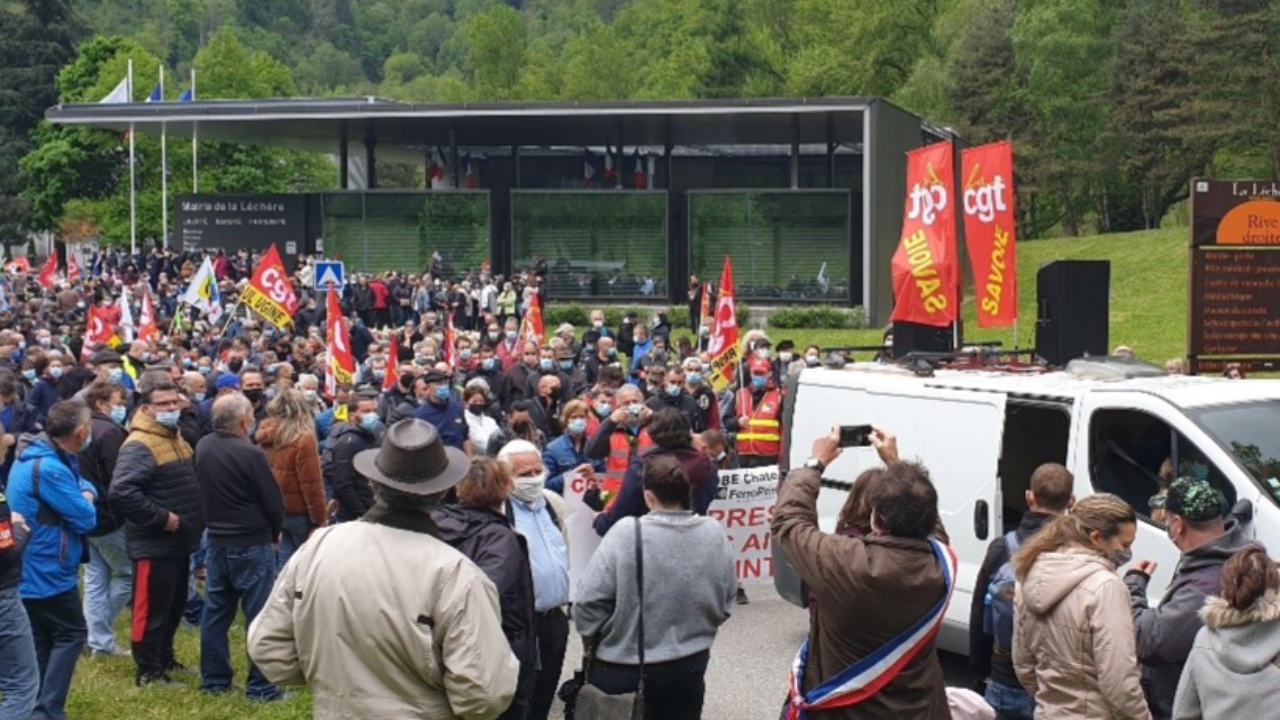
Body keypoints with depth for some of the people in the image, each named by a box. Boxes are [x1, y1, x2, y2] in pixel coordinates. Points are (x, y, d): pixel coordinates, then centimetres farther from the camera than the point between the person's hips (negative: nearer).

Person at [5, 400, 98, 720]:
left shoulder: (38, 455, 8)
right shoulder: (49, 468, -26)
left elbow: (83, 484, 18)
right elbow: (86, 519, -22)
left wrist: (85, 493, -5)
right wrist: (86, 502, 0)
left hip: (30, 570, 10)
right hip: (47, 571, -10)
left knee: (40, 640, 15)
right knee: (71, 634, -1)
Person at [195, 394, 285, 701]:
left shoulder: (203, 448, 1)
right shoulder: (250, 454, -20)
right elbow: (273, 503, -13)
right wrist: (274, 533, 5)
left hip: (217, 542, 7)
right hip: (252, 545, -7)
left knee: (215, 613, 14)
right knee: (260, 616, 0)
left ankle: (214, 680, 22)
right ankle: (261, 686, 3)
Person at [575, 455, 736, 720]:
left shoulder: (627, 533, -18)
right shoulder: (714, 533, -6)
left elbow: (589, 601, -16)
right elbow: (725, 601, 5)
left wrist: (593, 639, 3)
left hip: (625, 670, -3)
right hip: (691, 665, 4)